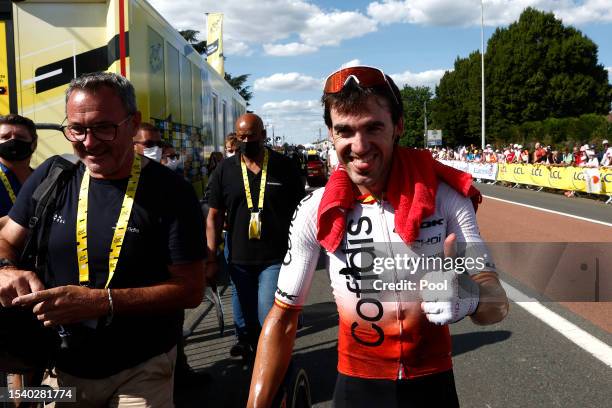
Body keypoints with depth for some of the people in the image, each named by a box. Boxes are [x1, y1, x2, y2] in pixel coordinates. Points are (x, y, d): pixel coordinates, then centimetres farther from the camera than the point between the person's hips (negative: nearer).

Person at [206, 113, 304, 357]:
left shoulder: (284, 167, -1)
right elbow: (214, 216, 5)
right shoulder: (225, 170, 3)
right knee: (247, 321, 16)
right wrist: (211, 258, 0)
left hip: (276, 257, -3)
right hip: (239, 261, 3)